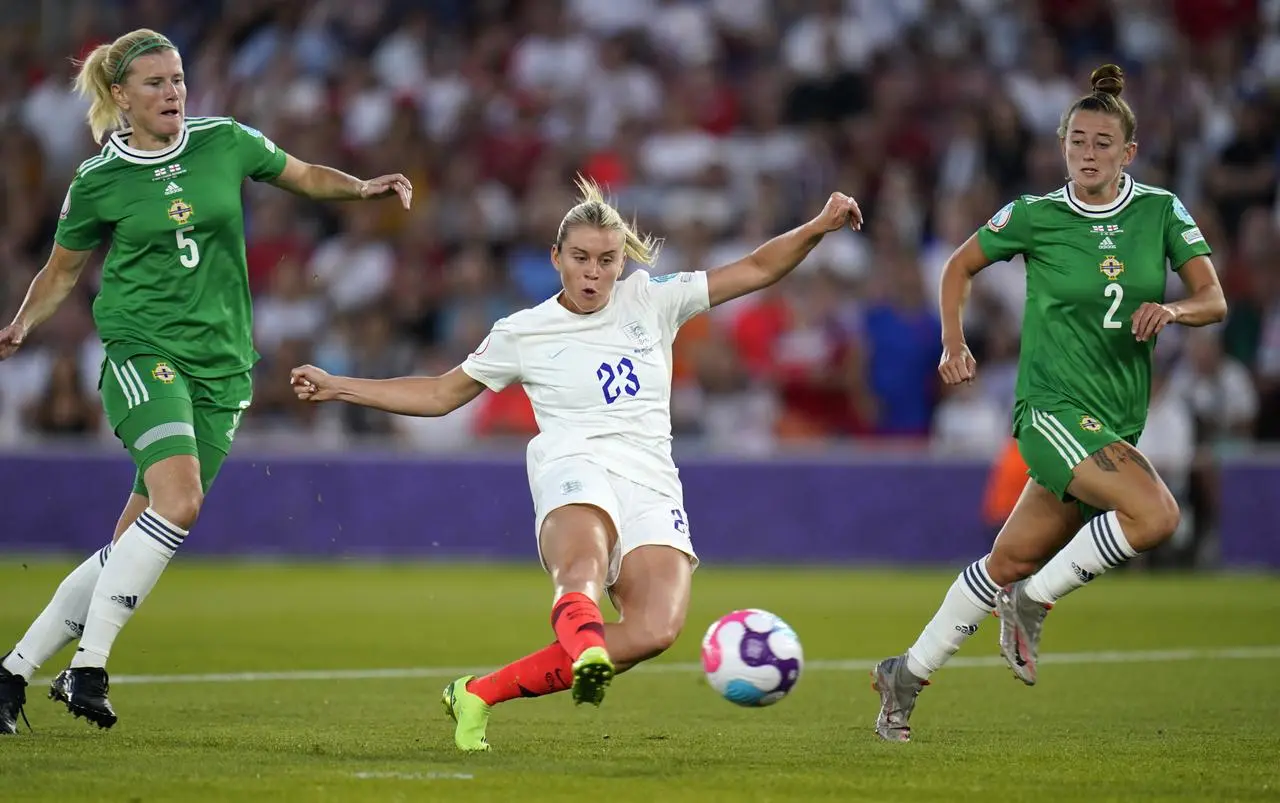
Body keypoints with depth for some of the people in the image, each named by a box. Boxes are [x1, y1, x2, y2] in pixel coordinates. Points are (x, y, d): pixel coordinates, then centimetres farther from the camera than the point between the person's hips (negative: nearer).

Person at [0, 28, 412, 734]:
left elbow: (304, 176, 20)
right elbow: (62, 271, 13)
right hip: (142, 352, -3)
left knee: (132, 544, 0)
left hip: (222, 365, 4)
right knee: (179, 499, -28)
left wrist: (362, 188, 3)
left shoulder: (224, 142, 5)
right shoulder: (98, 181, 0)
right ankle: (87, 668, -23)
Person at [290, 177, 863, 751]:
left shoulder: (651, 300, 15)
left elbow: (755, 270, 18)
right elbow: (439, 395, 21)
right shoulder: (522, 333, 12)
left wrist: (819, 227, 4)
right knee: (581, 572, -40)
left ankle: (480, 693, -21)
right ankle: (586, 649, -76)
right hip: (576, 473, -2)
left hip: (651, 487, 2)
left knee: (656, 627, -26)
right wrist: (336, 388, 16)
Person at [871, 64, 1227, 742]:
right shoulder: (1036, 215, -4)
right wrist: (954, 343, -1)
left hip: (1117, 419, 4)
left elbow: (1213, 300, 0)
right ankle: (1032, 604, -6)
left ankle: (907, 674, 23)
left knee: (1013, 560, 9)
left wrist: (1174, 310, -21)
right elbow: (960, 266, 11)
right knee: (1155, 515, -26)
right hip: (1053, 404, -4)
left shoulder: (1161, 211, 3)